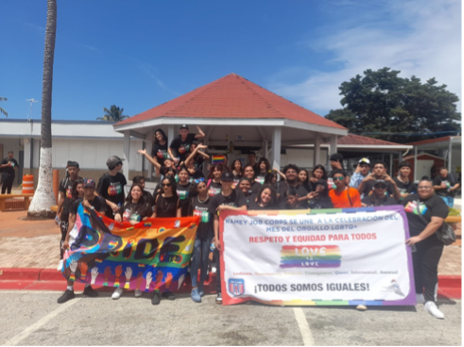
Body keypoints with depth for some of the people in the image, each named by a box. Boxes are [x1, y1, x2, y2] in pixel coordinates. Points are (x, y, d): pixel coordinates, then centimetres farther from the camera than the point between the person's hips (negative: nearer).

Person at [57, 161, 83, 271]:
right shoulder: (64, 181, 2)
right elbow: (62, 198, 8)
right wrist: (58, 213, 7)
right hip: (66, 212, 3)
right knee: (64, 236, 8)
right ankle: (62, 260, 18)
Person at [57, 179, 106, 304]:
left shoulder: (100, 201, -4)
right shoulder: (76, 203, 0)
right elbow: (72, 221, 2)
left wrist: (90, 207, -20)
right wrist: (66, 239, 2)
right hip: (77, 234, 1)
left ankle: (88, 287, 26)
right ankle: (69, 290, 8)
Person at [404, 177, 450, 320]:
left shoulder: (438, 202, -11)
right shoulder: (410, 199, 7)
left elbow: (436, 223, -23)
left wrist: (419, 237, -27)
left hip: (431, 243, -5)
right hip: (411, 241, 5)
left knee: (429, 269, -9)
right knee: (415, 268, 13)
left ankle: (430, 302, -8)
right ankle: (418, 294, 29)